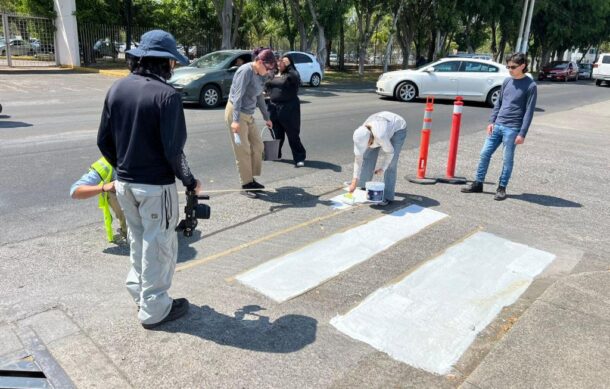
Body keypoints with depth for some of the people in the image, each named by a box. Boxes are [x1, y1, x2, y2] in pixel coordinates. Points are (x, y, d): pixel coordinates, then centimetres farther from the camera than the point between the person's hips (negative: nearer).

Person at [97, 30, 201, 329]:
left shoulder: (117, 88, 2)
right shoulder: (166, 95, -17)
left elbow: (104, 140, 5)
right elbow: (173, 149, -20)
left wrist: (122, 168, 18)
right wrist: (189, 181, -6)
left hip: (124, 183, 6)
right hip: (156, 185, -6)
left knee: (138, 240, 24)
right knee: (158, 246, 9)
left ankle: (139, 290, 38)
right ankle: (154, 309, 22)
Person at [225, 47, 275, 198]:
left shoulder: (260, 75, 8)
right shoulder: (245, 71, -17)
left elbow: (259, 97, 19)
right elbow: (237, 96, -23)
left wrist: (266, 117, 24)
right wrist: (236, 120, -29)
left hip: (248, 114, 9)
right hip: (236, 112, -9)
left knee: (257, 145, 9)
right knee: (243, 150, -5)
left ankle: (251, 180, 19)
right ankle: (246, 185, 4)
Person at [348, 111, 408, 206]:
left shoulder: (380, 136, -43)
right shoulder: (360, 137, -25)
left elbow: (390, 152, -24)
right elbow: (358, 159, -15)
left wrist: (382, 168, -12)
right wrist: (354, 181, -16)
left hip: (397, 128, -6)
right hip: (382, 124, 6)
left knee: (390, 164, -13)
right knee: (368, 156, 6)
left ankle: (388, 196, -9)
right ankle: (363, 183, 26)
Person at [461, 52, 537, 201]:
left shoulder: (530, 86, -7)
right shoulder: (507, 81, 10)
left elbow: (529, 112, -9)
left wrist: (522, 133, -14)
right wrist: (491, 121, 7)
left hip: (512, 129, -6)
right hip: (497, 125, 6)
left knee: (507, 159, 2)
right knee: (485, 153, 5)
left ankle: (502, 188, 13)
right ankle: (478, 183, 14)